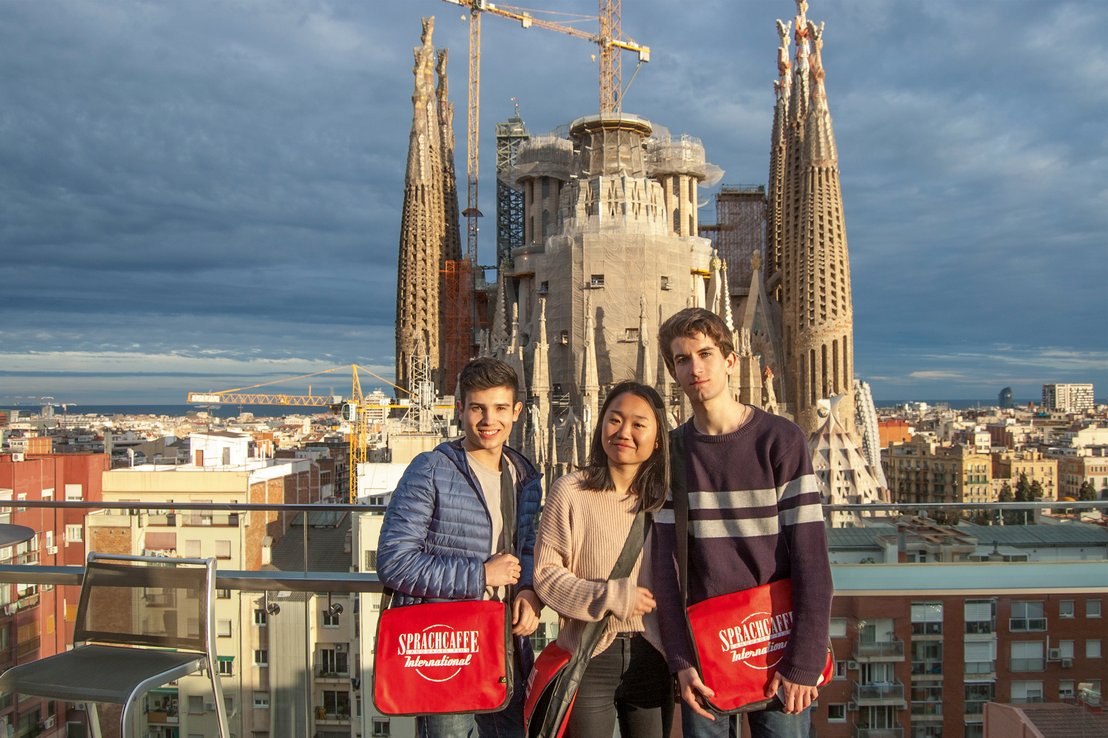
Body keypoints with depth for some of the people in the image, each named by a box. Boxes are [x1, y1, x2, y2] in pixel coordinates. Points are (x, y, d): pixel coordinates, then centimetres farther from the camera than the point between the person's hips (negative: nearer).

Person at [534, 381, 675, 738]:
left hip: (651, 656, 4)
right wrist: (612, 596, -16)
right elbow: (546, 574, -9)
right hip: (589, 655, -3)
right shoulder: (570, 490, -10)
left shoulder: (664, 497, 3)